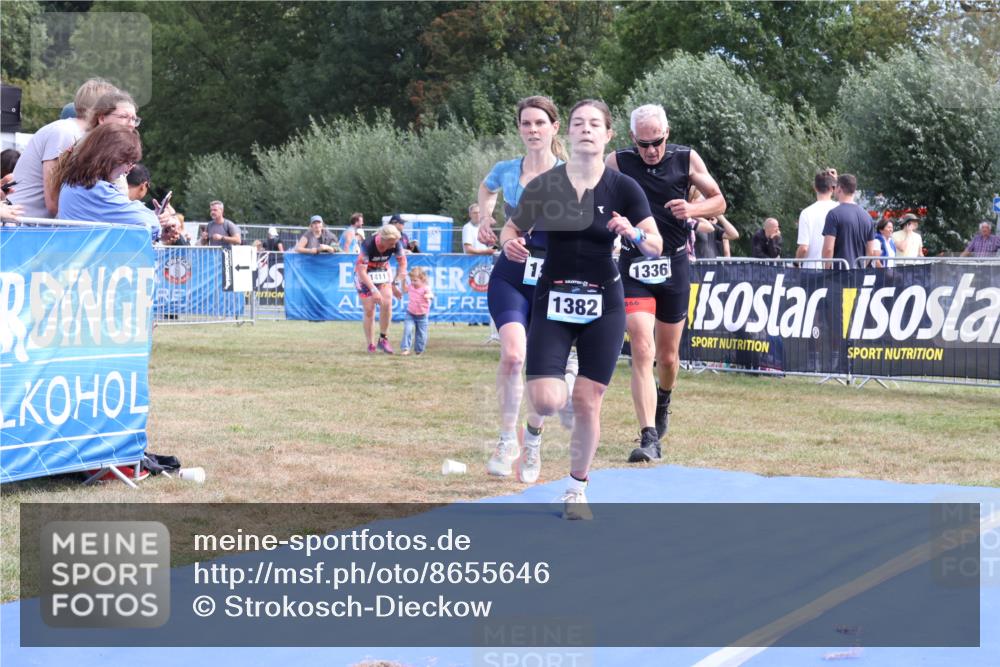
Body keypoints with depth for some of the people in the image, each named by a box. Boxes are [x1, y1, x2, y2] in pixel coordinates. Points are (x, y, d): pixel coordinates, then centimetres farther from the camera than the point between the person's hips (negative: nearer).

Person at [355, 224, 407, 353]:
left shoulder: (396, 244, -22)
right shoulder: (367, 245, -34)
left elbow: (402, 262, -5)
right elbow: (361, 270, -31)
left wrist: (397, 284, -7)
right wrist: (373, 290, -35)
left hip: (382, 272, 3)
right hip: (364, 275, -3)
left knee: (387, 303, -17)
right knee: (369, 310, -6)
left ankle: (383, 339, -2)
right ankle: (371, 345, 5)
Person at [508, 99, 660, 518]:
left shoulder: (623, 188, -4)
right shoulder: (543, 185, -3)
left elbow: (656, 247, -3)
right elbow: (512, 229, 10)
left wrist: (633, 234, -24)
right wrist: (510, 244, -13)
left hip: (603, 305, 0)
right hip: (552, 302, 0)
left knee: (587, 403, -1)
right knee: (546, 403, -13)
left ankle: (577, 489, 18)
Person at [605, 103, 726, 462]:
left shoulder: (687, 159, -2)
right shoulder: (616, 163, -5)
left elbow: (718, 201, 7)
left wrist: (693, 209, -14)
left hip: (674, 265, 2)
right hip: (634, 266, -2)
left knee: (668, 356, 13)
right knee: (642, 350, -15)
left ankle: (663, 402, 47)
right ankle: (648, 438, -17)